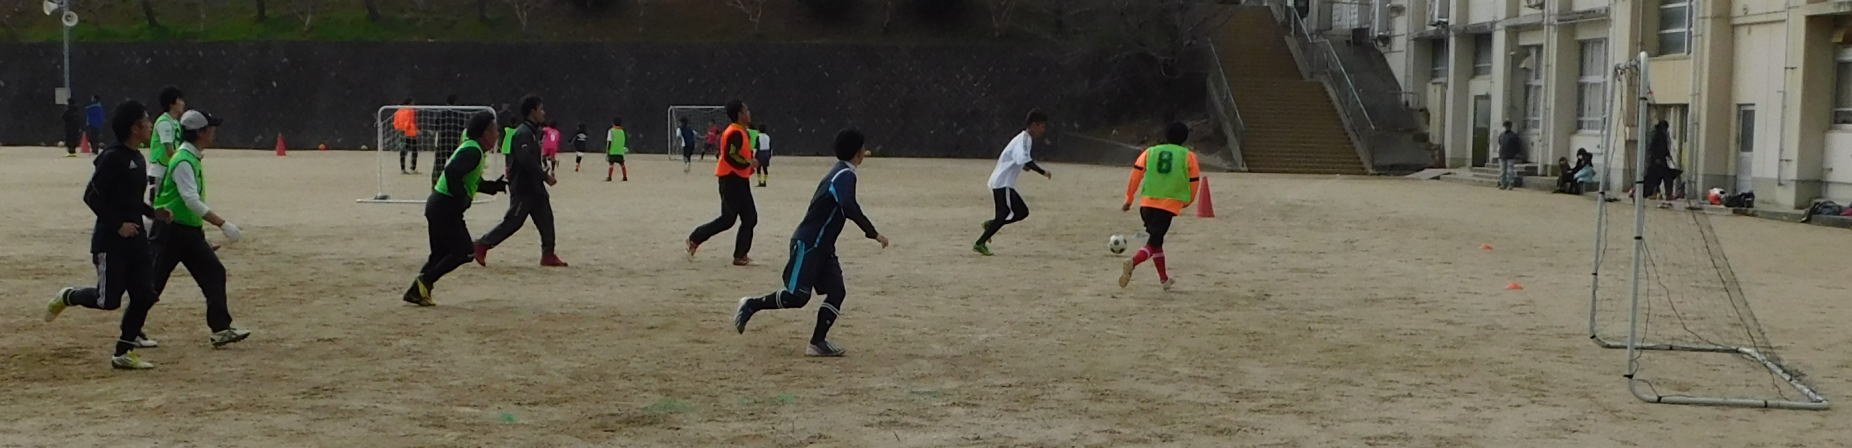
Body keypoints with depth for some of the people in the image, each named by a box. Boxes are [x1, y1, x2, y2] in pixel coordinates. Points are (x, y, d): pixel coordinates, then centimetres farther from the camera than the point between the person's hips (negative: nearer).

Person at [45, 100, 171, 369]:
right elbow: (92, 196, -18)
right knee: (108, 300, -5)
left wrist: (152, 213, 11)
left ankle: (123, 354, 10)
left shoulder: (138, 159, 12)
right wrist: (118, 224, -20)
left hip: (136, 238, 9)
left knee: (144, 295, 2)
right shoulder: (112, 158, -15)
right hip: (110, 240, -9)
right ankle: (67, 298, 25)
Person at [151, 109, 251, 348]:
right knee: (153, 283, -1)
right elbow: (191, 201, -31)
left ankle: (221, 329, -2)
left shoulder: (194, 158, 10)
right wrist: (223, 224, -35)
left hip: (190, 232, 9)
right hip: (171, 232, -9)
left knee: (214, 273, 0)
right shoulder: (183, 161, -20)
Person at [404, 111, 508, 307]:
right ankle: (425, 281, -7)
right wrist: (464, 198, -24)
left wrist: (500, 186, 16)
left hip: (437, 205, 10)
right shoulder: (473, 151, -17)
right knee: (463, 251, -6)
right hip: (446, 207, -10)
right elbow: (452, 173, -31)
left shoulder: (472, 149, 16)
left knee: (441, 253, 14)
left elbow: (475, 183, 25)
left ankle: (417, 291, 12)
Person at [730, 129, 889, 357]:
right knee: (797, 296, -9)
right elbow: (850, 207, -36)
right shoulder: (845, 175, -19)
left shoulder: (840, 171, 11)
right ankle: (751, 305, 8)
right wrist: (873, 233, -33)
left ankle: (818, 341, 1)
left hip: (823, 246, 10)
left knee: (836, 291, 1)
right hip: (808, 244, -10)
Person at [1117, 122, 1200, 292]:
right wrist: (1187, 202, 25)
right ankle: (1133, 263, -32)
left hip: (1147, 203, 3)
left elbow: (1135, 175, 4)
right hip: (1170, 205, -3)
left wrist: (1129, 200, 9)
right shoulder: (1188, 156, 7)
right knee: (1154, 242, -4)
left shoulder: (1150, 152, 12)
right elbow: (1194, 182, 9)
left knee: (1156, 240, 20)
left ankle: (1164, 279, 27)